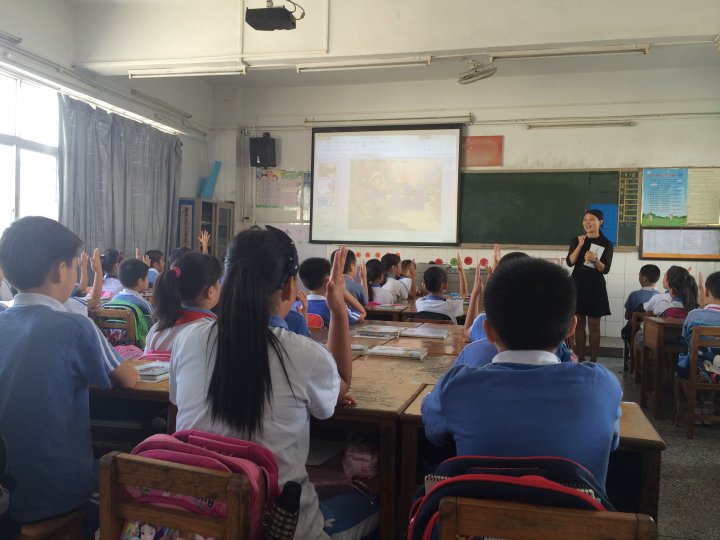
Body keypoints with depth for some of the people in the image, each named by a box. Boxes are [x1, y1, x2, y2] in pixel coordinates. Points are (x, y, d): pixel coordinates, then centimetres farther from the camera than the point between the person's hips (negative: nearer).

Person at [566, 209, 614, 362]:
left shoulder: (606, 244, 0)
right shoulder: (576, 240, 6)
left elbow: (605, 269, -6)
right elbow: (570, 262, -6)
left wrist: (595, 260, -23)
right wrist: (580, 245, -14)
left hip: (595, 286, -2)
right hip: (577, 284, 2)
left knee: (594, 326, 1)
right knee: (579, 324, 5)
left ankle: (593, 361, 8)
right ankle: (580, 360, 13)